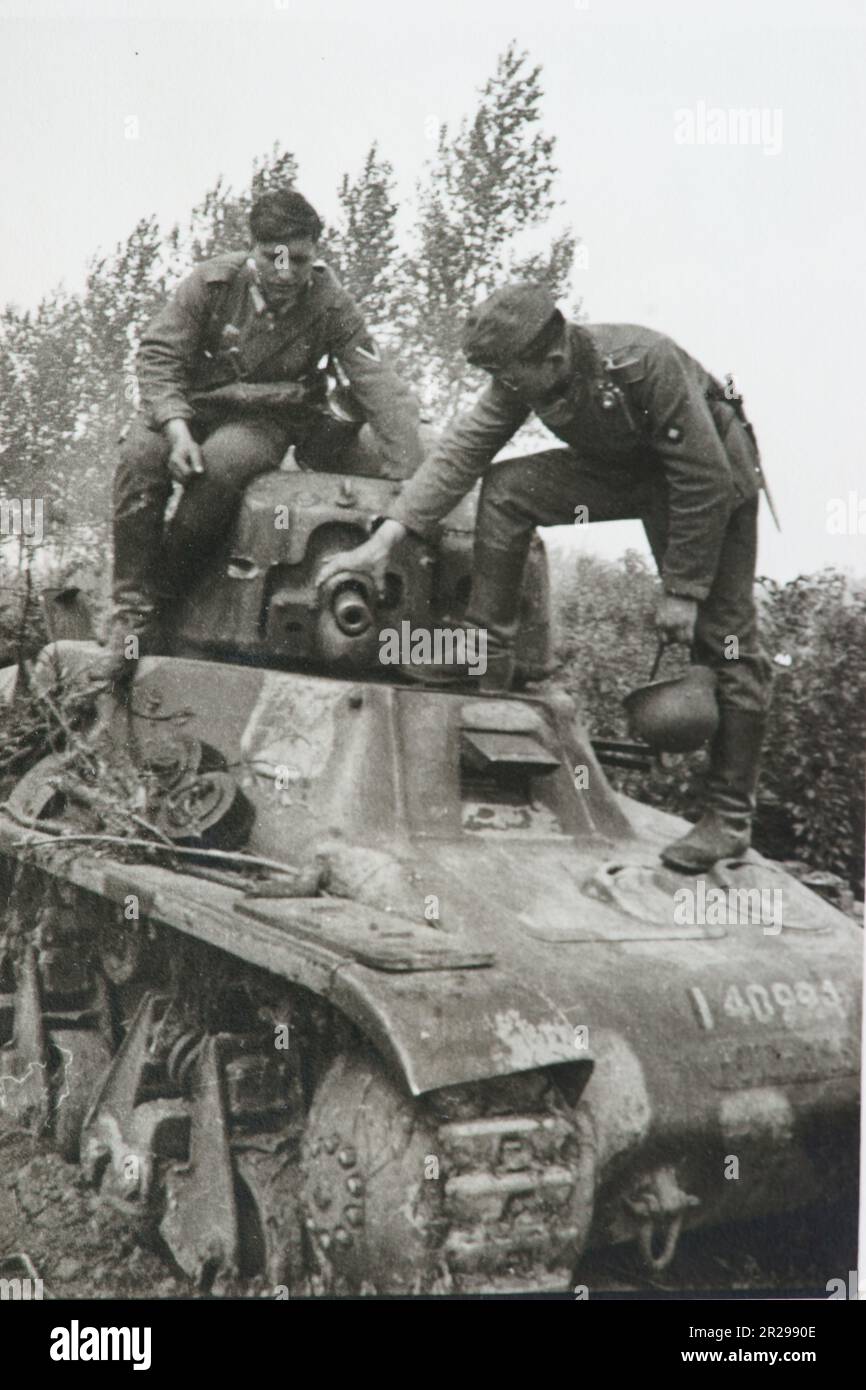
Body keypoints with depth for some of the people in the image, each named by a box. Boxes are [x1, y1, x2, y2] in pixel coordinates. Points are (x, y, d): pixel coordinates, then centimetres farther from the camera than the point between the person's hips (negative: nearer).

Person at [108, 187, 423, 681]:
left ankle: (165, 588, -20)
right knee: (142, 454, -31)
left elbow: (381, 389, -12)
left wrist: (419, 483, -21)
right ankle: (133, 611, -22)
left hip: (269, 420, -1)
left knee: (224, 460, -37)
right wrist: (176, 428, -26)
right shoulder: (213, 282, -9)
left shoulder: (333, 306, -9)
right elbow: (158, 355, -8)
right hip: (193, 405, 1)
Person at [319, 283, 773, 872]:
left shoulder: (647, 363, -35)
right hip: (618, 467, 6)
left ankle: (731, 816, -2)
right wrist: (389, 534, -26)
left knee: (725, 641, -10)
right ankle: (488, 666, -8)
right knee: (505, 489, -15)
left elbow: (704, 482, -29)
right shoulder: (521, 378, -17)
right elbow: (461, 450, -16)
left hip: (714, 476, -6)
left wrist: (682, 592, -24)